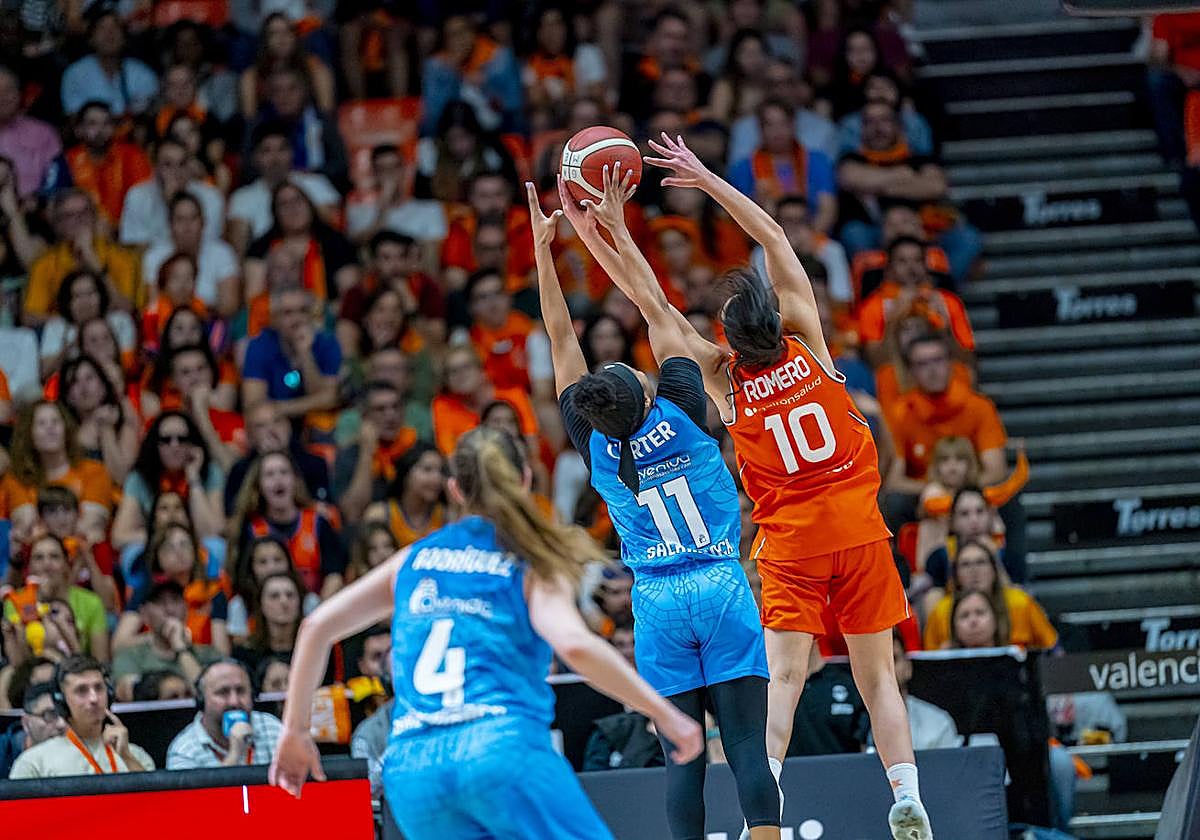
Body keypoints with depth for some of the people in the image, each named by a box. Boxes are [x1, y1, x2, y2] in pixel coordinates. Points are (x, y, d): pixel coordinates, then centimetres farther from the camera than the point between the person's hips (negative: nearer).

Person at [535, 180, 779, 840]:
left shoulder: (594, 446, -3)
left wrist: (543, 250, 5)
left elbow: (562, 341, 3)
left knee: (683, 755, 0)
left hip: (658, 604, 1)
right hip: (723, 588, -1)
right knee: (748, 746, -6)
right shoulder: (682, 415, -7)